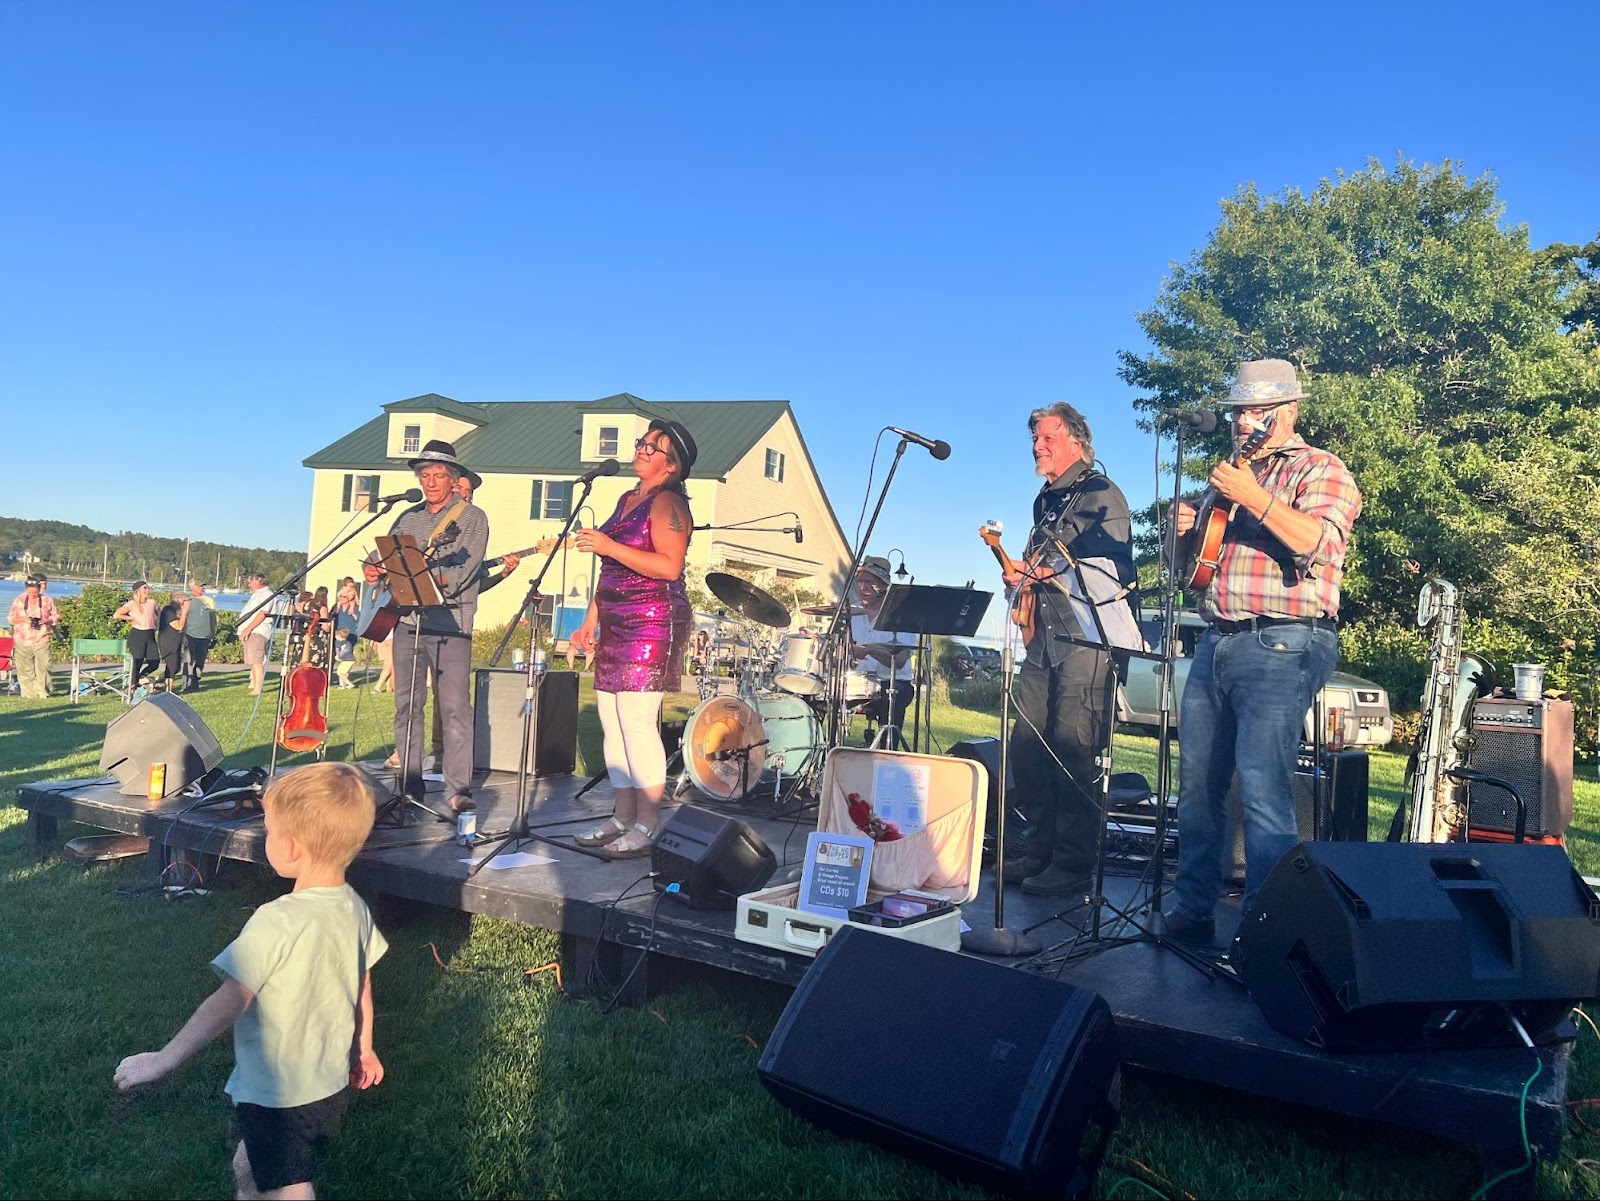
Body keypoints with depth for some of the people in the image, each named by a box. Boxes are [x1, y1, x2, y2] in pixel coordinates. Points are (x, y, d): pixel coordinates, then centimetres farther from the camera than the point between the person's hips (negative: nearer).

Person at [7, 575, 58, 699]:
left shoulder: (47, 600, 4)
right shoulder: (19, 601, 6)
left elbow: (56, 616, 9)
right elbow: (10, 618, 8)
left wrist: (46, 620, -11)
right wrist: (23, 619, -12)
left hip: (42, 639, -1)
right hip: (23, 641, 1)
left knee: (43, 666, -7)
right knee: (24, 668, 2)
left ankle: (42, 693, 0)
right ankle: (28, 693, 9)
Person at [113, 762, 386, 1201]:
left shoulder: (276, 922, -26)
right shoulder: (355, 909, -4)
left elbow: (228, 1003, -24)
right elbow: (363, 988, 8)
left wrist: (163, 1061, -12)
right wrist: (363, 1049, 22)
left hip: (279, 1096, -7)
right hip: (333, 1085, 7)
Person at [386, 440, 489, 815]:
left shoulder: (472, 517, 2)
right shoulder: (407, 518, 19)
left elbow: (463, 570, -9)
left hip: (450, 623, -5)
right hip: (407, 620, 5)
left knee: (455, 707, -8)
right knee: (406, 705, 6)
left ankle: (458, 789, -5)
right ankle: (409, 785, 14)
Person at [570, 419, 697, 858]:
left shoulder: (667, 503, -7)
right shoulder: (627, 500, 20)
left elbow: (669, 566, -21)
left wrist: (609, 546, -22)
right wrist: (590, 621, 20)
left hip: (652, 624, -9)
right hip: (616, 625, 9)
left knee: (637, 723, -11)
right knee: (612, 721, 9)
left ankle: (647, 826, -3)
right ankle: (621, 818, 17)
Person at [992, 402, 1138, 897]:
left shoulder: (1101, 494, -3)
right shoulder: (1046, 500, 23)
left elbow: (1114, 569, -13)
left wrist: (1051, 573, -20)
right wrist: (1019, 574, 11)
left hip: (1088, 636, -8)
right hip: (1045, 637, 8)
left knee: (1072, 745, -10)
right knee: (1026, 742, 5)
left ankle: (1072, 864, -3)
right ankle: (1039, 851, 16)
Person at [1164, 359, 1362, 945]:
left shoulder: (1320, 469, 0)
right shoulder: (1235, 473, 23)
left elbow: (1324, 544, -19)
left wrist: (1255, 499, -27)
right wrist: (1186, 529, 9)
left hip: (1281, 644, -7)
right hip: (1217, 641, 8)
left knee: (1262, 788, -14)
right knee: (1197, 781, 9)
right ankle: (1192, 909, 19)